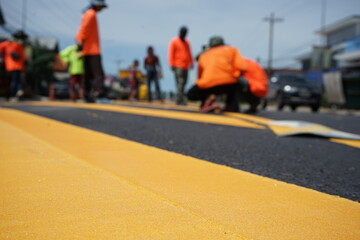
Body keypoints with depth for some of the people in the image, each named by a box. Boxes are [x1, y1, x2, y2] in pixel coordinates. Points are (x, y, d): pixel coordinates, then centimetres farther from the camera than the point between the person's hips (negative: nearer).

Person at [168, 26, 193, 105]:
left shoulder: (187, 42, 18)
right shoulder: (174, 41, 0)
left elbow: (189, 53, 24)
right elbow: (171, 54, -4)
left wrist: (191, 63, 19)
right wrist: (172, 65, -11)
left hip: (185, 66, 7)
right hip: (178, 66, -6)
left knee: (184, 82, 4)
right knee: (180, 82, -15)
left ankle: (179, 99, 11)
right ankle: (180, 100, -18)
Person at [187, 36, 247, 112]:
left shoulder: (203, 55, 30)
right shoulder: (231, 50, 22)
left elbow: (200, 76, 32)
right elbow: (241, 66, 5)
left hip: (208, 83, 0)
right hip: (228, 83, 0)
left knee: (191, 94, 28)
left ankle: (208, 98, -1)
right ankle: (230, 107, 14)